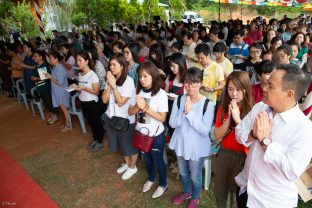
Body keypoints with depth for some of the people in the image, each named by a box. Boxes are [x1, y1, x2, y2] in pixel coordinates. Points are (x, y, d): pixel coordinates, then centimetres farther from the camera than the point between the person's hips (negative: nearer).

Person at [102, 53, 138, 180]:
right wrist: (109, 85, -17)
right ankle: (127, 163, 47)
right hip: (112, 117, 6)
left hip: (126, 119, -6)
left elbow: (121, 102, -22)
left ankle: (132, 167, 37)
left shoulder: (129, 81, -19)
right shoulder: (111, 79, -1)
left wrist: (114, 85, -22)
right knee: (122, 143, 23)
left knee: (130, 144, 14)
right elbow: (104, 100, -5)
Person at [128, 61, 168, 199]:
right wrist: (138, 106, -24)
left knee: (158, 161, 15)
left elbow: (162, 118, -21)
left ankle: (163, 184, 41)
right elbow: (130, 112, -2)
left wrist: (145, 107, -27)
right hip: (141, 132, 5)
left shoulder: (160, 94, -20)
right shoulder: (138, 91, -6)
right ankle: (151, 179, 53)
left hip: (156, 135, -5)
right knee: (147, 158, 26)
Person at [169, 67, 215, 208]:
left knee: (195, 176, 17)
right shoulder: (179, 100, -8)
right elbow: (172, 123, -11)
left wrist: (190, 112, -30)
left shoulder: (208, 104, -19)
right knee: (183, 173, 25)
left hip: (197, 147, -4)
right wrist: (184, 112, -27)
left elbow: (205, 130, -25)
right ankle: (187, 192, 54)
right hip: (181, 143, 4)